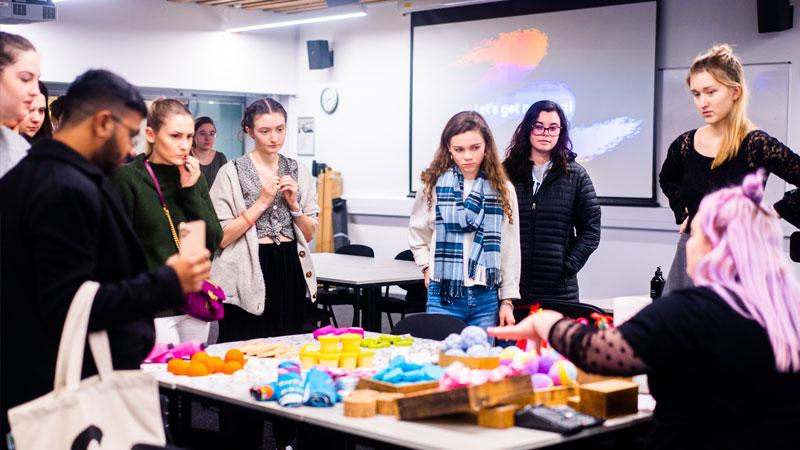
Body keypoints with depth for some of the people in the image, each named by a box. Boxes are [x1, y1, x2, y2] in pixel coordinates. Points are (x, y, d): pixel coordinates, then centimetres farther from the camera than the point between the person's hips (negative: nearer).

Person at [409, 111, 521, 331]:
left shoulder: (503, 190, 3)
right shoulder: (433, 185, 1)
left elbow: (510, 249, 5)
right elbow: (416, 232, 15)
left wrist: (507, 300, 4)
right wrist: (428, 267, 3)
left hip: (486, 297, 1)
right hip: (444, 295, -1)